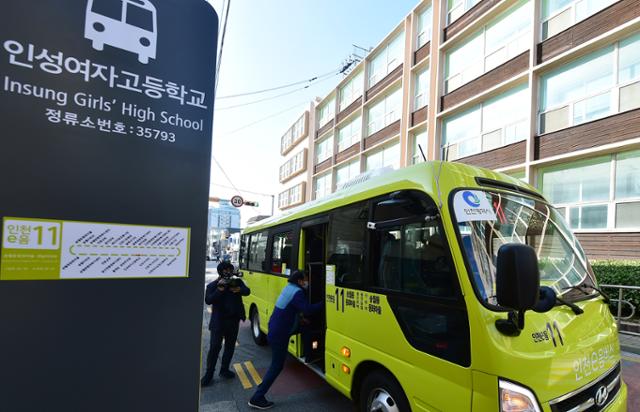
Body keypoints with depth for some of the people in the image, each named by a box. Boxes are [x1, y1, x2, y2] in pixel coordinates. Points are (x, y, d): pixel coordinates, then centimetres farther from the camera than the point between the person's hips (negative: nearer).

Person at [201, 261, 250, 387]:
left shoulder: (237, 281, 3)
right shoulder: (212, 285, -5)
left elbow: (247, 291, -10)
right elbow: (208, 300, -18)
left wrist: (238, 289, -30)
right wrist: (220, 289, -28)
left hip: (233, 320, 4)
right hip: (218, 321, -4)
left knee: (230, 346, 13)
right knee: (215, 347, -2)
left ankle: (224, 369, 28)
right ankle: (209, 374, 10)